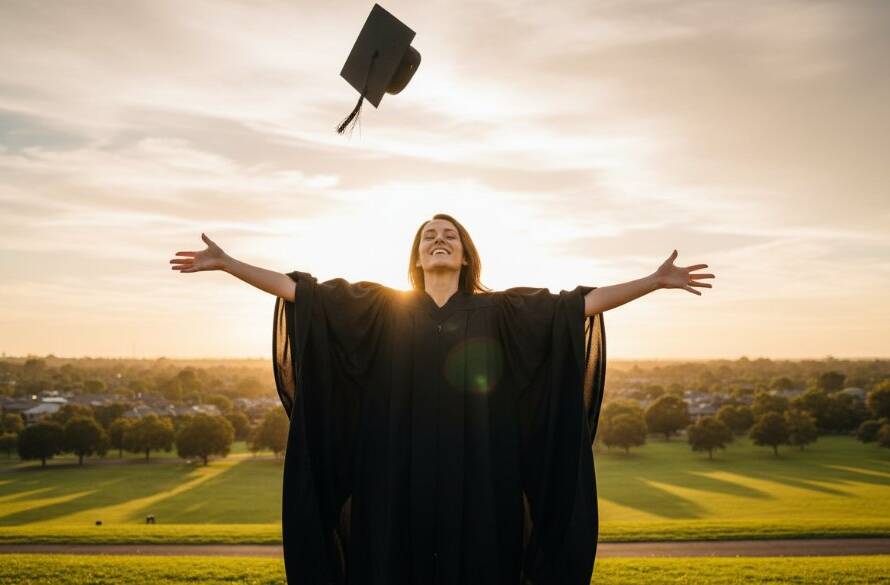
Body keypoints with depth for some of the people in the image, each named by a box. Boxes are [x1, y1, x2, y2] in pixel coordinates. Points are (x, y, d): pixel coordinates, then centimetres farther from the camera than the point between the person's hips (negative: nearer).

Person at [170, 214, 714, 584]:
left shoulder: (500, 312, 9)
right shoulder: (381, 308, 9)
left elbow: (583, 301, 5)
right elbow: (299, 290, 7)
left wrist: (657, 280, -1)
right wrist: (226, 263, 3)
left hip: (475, 479, 0)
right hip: (400, 478, 0)